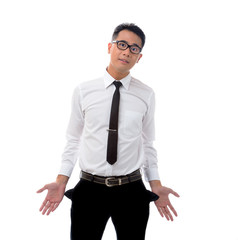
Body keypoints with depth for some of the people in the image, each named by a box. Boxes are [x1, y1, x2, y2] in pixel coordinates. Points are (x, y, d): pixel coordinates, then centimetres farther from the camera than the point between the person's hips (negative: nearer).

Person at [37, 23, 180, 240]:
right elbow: (74, 140, 3)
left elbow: (147, 144, 6)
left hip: (132, 191, 1)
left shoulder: (146, 95, 1)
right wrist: (61, 181, -5)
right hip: (89, 188, 0)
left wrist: (156, 186, 0)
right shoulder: (83, 91, 0)